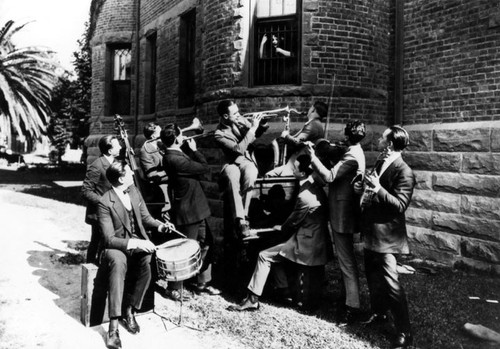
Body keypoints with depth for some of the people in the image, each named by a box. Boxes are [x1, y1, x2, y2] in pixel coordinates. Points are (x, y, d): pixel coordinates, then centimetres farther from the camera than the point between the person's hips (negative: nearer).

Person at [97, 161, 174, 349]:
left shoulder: (134, 191, 2)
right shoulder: (105, 203, -16)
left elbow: (145, 217, 13)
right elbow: (110, 239, -19)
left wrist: (160, 225, -6)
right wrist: (136, 243, -30)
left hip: (138, 243, 5)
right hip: (115, 247, -5)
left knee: (148, 261, -29)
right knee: (119, 263, -38)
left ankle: (129, 311, -11)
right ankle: (113, 326, -32)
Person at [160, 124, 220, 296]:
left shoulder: (174, 155, 6)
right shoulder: (174, 159, -24)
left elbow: (195, 165, 13)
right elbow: (205, 168, -19)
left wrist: (191, 150, 5)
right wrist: (194, 149, -7)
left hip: (195, 209, 10)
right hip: (188, 211, -10)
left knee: (205, 244, 17)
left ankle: (203, 283, 30)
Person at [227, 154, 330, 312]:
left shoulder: (304, 196, -25)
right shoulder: (316, 187, 4)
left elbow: (293, 222, -12)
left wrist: (281, 228, 8)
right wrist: (285, 226, 17)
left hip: (306, 245, -9)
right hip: (318, 241, 9)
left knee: (264, 256, -4)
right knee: (275, 250, 23)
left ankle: (252, 300, 0)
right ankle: (282, 288, 26)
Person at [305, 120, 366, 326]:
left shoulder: (352, 156, -20)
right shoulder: (354, 152, 12)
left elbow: (329, 176, -26)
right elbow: (336, 173, 12)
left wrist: (312, 156, -20)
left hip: (343, 214, -11)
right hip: (343, 212, 11)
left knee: (346, 261, -4)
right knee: (345, 258, 20)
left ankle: (352, 306, 5)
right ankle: (347, 295, 33)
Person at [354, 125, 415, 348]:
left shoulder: (404, 172, -17)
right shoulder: (380, 163, 10)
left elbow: (400, 205, -22)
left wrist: (378, 189, -34)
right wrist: (362, 187, 1)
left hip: (386, 235, -9)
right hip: (371, 231, 9)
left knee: (390, 282, -7)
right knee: (372, 275, 20)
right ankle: (379, 312, 40)